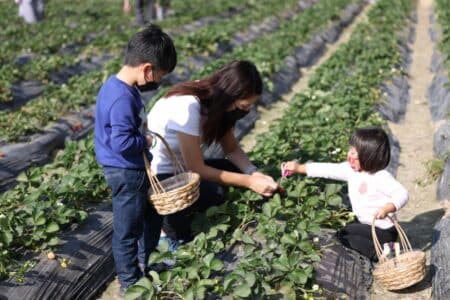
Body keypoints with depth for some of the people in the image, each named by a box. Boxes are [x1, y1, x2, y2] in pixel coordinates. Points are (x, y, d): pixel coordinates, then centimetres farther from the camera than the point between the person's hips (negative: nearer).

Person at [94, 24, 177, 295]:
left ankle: (147, 265, 44)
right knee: (128, 230, 7)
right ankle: (131, 283, 24)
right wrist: (146, 141, -16)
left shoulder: (118, 86, 3)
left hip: (135, 169, 10)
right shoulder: (123, 99, -28)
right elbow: (122, 142, -32)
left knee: (152, 216, 26)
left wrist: (143, 130, 2)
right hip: (127, 173, -10)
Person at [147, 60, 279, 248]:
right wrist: (248, 182, -25)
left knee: (238, 170, -7)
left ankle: (182, 214, 2)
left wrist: (254, 173, -18)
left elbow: (232, 149, 1)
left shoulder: (216, 99, -6)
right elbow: (196, 168, -26)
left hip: (180, 166, 9)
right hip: (154, 175, -9)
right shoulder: (187, 107, -31)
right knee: (213, 193, -29)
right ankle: (166, 224, -4)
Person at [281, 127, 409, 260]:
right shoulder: (351, 170, -2)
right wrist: (299, 168, -3)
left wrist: (387, 208, -48)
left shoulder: (381, 177, -24)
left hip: (383, 231, -9)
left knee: (345, 235, -16)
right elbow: (329, 169, 0)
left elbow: (402, 193, -29)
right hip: (365, 224, 9)